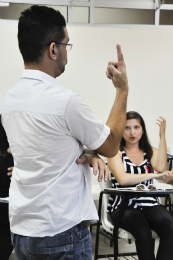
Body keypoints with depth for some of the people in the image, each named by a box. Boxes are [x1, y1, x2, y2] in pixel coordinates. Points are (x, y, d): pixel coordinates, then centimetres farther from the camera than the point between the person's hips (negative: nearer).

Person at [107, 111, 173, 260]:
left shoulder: (150, 151, 17)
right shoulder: (116, 152, 5)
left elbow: (160, 167, -7)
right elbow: (123, 179, -13)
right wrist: (154, 175, -12)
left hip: (150, 204, 3)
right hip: (124, 207, -3)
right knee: (143, 232, -35)